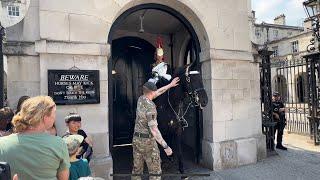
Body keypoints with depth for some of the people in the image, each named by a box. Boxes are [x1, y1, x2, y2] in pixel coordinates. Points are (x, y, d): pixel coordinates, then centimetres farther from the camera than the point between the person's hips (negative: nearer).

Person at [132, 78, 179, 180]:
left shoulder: (141, 99, 2)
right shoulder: (150, 107, -23)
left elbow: (158, 92, 17)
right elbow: (154, 130, -26)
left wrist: (170, 85, 25)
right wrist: (165, 146, -22)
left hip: (136, 139, 8)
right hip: (148, 141, -8)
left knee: (137, 169, 16)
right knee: (155, 170, 4)